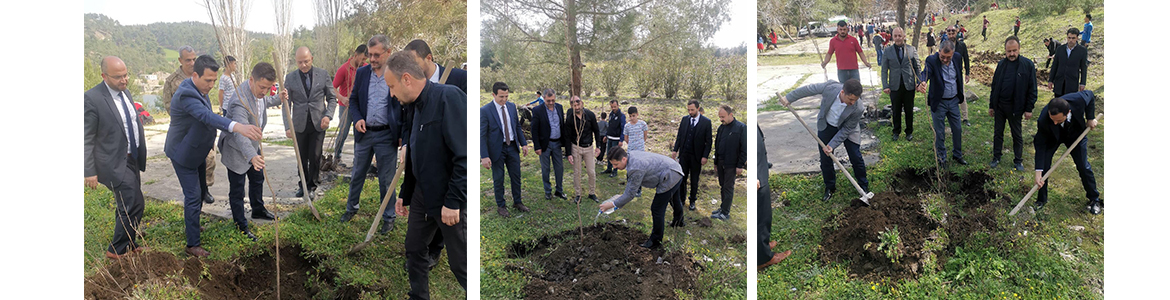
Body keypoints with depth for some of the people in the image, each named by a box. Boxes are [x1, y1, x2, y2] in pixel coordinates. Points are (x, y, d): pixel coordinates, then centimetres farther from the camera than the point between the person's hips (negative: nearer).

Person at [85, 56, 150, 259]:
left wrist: (140, 155, 16)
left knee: (126, 206, 17)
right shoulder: (92, 98, -17)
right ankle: (117, 250, 4)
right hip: (114, 163, -8)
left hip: (132, 160, 8)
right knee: (134, 205, -11)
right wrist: (90, 171, -15)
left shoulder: (125, 92, 6)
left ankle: (127, 246, 31)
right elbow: (87, 139, -15)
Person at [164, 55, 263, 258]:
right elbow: (207, 116, -51)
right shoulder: (186, 94, -33)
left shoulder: (199, 89, -2)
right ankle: (192, 245, 4)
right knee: (193, 197, -5)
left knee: (201, 191, 22)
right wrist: (237, 127, -66)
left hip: (197, 151, 9)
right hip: (183, 154, -9)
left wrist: (210, 139, 16)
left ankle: (192, 224, 44)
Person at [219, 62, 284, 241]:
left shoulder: (258, 91, -11)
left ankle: (258, 210, 49)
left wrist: (278, 100, -4)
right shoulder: (240, 102, -40)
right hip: (236, 150, -9)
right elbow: (240, 133, -52)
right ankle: (241, 227, 20)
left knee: (257, 178, 26)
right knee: (237, 190, 5)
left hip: (253, 145, 9)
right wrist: (252, 156, -66)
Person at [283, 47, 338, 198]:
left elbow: (332, 98, 6)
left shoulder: (323, 74, 0)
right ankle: (303, 184, 25)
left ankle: (312, 186, 14)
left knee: (315, 157, -3)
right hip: (300, 124, 1)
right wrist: (287, 126, -5)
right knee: (302, 158, 8)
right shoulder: (290, 77, 1)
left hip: (318, 123, -1)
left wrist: (328, 115, -10)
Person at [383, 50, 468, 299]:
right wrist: (405, 195, 21)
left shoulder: (449, 97, -19)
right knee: (414, 250, 16)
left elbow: (464, 154, -25)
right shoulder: (417, 107, 10)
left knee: (460, 263, 0)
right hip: (423, 194, 9)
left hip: (449, 199, -9)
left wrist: (453, 201, -24)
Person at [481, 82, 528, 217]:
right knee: (498, 179, 7)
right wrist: (484, 156, -19)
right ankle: (501, 206, 23)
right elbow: (482, 135, -15)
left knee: (516, 176, 14)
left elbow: (517, 126, 13)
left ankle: (517, 202, 31)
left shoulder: (511, 106, 2)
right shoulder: (485, 110, -15)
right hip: (497, 149, -5)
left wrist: (523, 143, 10)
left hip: (512, 147, 5)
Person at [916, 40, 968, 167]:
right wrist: (922, 83, -62)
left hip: (954, 101, 4)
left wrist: (960, 96, 11)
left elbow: (959, 75, 10)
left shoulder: (957, 58, -5)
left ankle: (957, 155, 36)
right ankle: (941, 158, 25)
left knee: (957, 129, 16)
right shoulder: (931, 60, -20)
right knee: (939, 133, 7)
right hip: (938, 103, -4)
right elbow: (925, 73, -39)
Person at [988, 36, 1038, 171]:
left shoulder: (1028, 65, -9)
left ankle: (1018, 160, 21)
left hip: (1015, 107, -3)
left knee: (1017, 135, 9)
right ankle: (996, 157, 25)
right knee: (998, 132, 13)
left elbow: (1032, 89, -6)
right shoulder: (1001, 64, 2)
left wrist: (1029, 109, -8)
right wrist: (991, 105, 9)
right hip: (999, 105, 3)